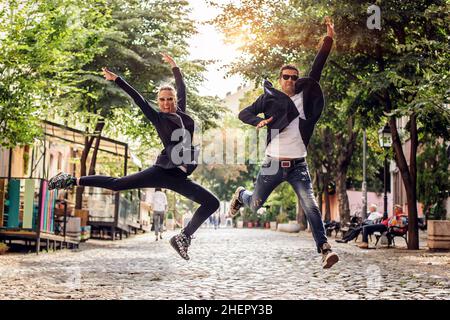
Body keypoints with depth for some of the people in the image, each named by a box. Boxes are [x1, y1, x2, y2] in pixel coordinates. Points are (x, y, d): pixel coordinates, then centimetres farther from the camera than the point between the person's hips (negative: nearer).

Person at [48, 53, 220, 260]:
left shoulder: (181, 112, 16)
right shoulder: (158, 118, 4)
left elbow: (182, 88, 26)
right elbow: (138, 98, 0)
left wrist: (174, 66, 35)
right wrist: (116, 79, -2)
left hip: (178, 177, 5)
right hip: (163, 171, -5)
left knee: (212, 203, 0)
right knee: (117, 184, -9)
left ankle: (184, 237, -1)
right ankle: (72, 181, -1)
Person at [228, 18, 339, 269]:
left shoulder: (304, 97, 5)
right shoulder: (269, 98, 2)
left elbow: (316, 71, -2)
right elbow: (244, 113, 5)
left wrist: (329, 40, -10)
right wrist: (259, 121, -17)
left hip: (298, 165, 0)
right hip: (273, 164, 0)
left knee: (311, 206, -15)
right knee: (255, 204, 15)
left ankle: (325, 249, -15)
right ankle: (241, 195, 49)